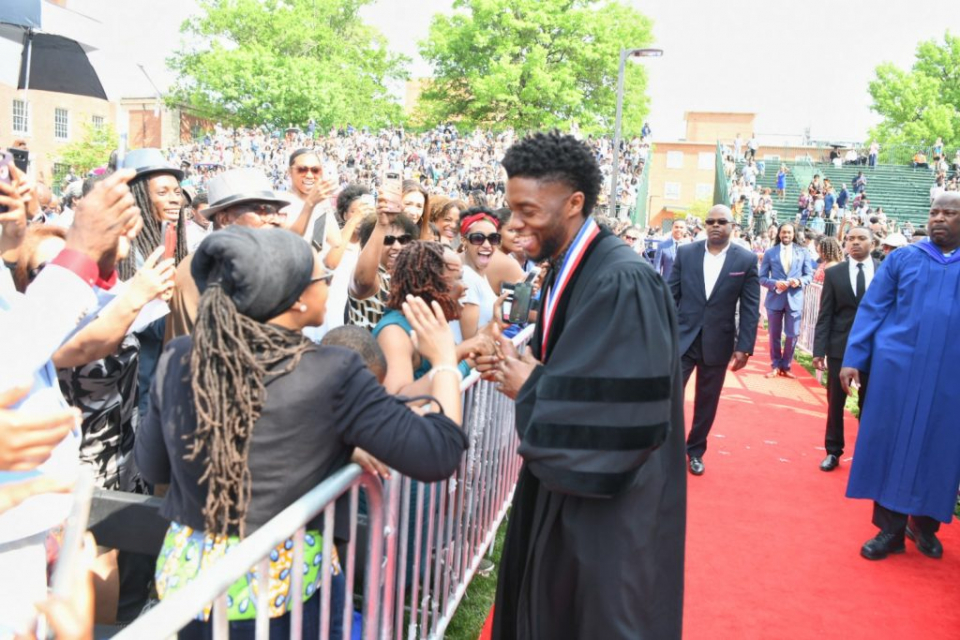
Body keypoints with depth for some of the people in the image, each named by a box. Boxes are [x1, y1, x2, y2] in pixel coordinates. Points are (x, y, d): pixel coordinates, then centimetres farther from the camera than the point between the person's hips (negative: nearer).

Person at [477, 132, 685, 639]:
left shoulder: (622, 282, -25)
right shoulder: (568, 269, 5)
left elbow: (627, 410, -28)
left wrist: (530, 386, -17)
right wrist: (521, 364, -3)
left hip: (613, 502, -9)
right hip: (566, 479, 9)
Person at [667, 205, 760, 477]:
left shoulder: (746, 260, -2)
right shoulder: (685, 253, 1)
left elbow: (750, 308, -3)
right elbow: (671, 296, 2)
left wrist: (744, 347, -8)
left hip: (717, 343, 0)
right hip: (682, 337, 0)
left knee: (707, 402, 12)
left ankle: (695, 451, 29)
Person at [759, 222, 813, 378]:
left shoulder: (802, 252, 6)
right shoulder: (769, 252, 3)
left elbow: (809, 275, 6)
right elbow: (762, 277, 1)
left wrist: (799, 281, -14)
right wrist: (775, 283, -16)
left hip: (794, 299, 0)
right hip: (775, 298, 0)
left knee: (792, 335, 2)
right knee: (774, 335, 8)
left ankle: (786, 366, 17)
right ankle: (775, 366, 21)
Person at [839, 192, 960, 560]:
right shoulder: (902, 258, 4)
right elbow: (871, 309, 2)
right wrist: (853, 359, -5)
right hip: (898, 367, 0)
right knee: (892, 444, 3)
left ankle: (925, 523, 27)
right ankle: (891, 529, 13)